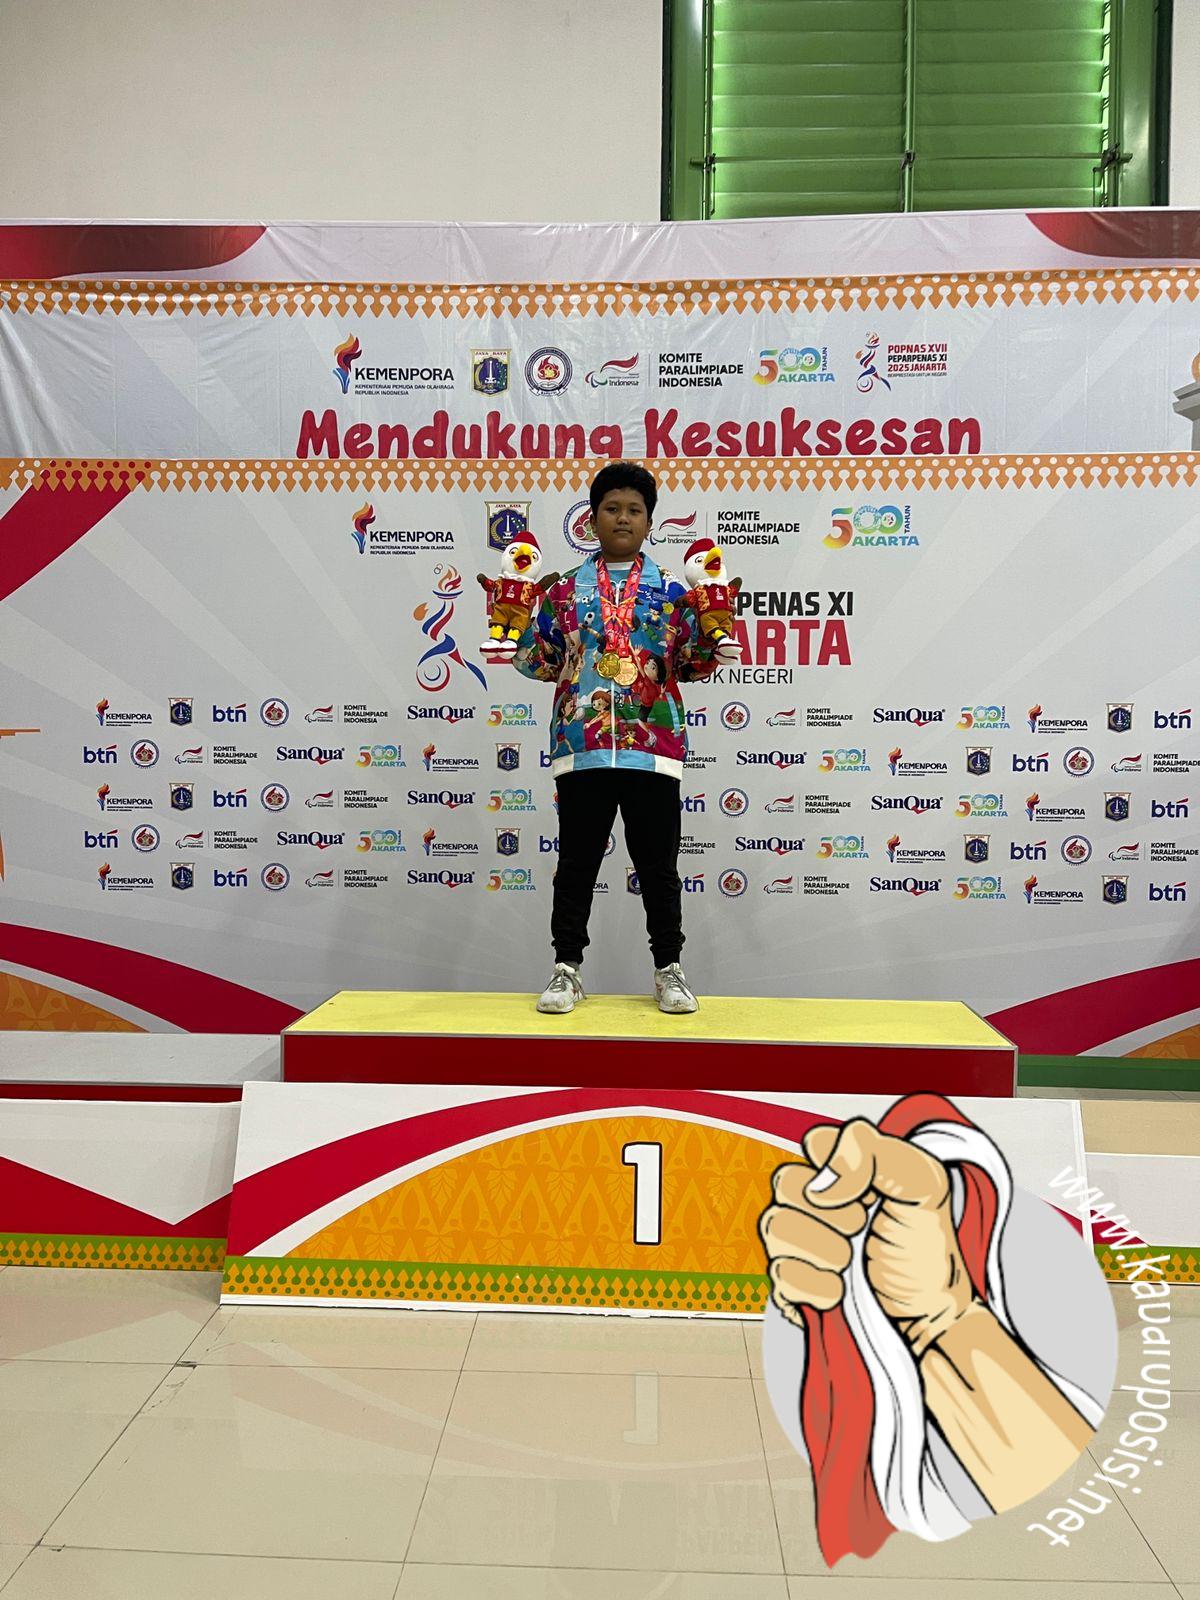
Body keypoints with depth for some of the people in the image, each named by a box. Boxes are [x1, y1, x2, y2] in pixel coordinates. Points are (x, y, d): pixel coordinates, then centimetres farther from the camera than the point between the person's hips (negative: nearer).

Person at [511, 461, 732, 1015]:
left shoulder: (671, 590, 8)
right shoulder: (566, 590, 10)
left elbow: (692, 664, 7)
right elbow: (537, 662, 11)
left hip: (653, 746, -1)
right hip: (581, 745, 1)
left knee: (658, 865, 6)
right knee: (576, 863, 7)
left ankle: (668, 969, 18)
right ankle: (567, 968, 19)